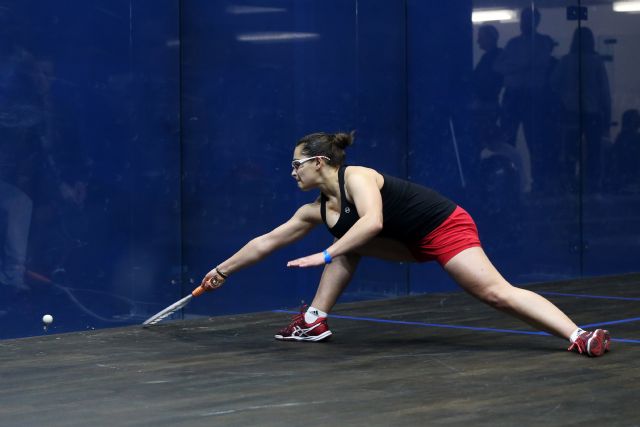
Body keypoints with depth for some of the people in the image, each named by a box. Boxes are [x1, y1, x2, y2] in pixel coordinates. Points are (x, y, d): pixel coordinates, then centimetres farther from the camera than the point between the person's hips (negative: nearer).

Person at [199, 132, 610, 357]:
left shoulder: (357, 176, -17)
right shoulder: (317, 210, 7)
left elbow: (373, 221, -35)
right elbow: (266, 241, 15)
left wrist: (325, 256, -35)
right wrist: (223, 270, 19)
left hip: (446, 227, -9)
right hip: (415, 243, 9)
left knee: (496, 292, -22)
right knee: (349, 245, 8)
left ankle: (580, 335, -31)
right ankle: (315, 321, 10)